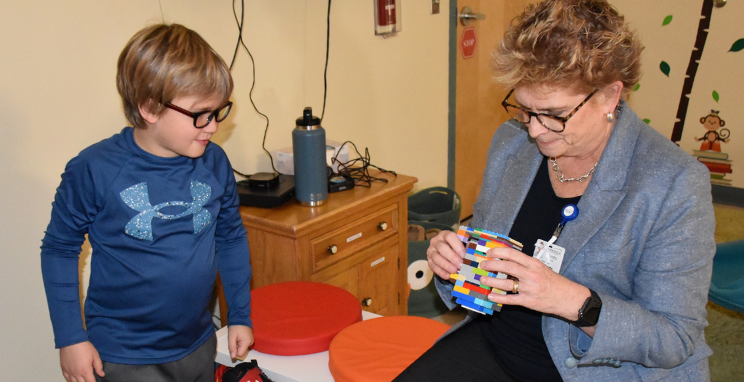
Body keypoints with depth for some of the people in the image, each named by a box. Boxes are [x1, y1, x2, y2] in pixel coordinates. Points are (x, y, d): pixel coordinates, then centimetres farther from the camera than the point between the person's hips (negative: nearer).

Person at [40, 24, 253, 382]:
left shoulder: (214, 163, -6)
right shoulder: (93, 170, -18)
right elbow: (59, 249, -6)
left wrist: (240, 316, 11)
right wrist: (70, 338, -6)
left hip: (199, 346, 5)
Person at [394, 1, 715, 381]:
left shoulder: (675, 185, -16)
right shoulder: (510, 143, 2)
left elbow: (675, 341, -15)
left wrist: (576, 302, -30)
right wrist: (453, 257, -8)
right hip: (492, 346, 4)